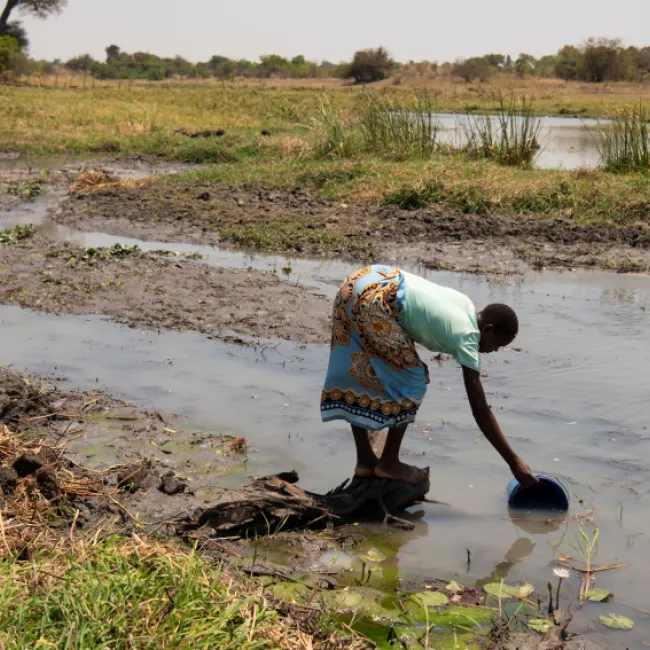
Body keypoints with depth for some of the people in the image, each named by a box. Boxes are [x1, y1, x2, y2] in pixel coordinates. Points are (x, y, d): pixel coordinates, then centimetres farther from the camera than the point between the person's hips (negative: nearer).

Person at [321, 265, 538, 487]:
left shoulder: (466, 306, 18)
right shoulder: (466, 338, -3)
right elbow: (480, 410, -3)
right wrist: (514, 461, 0)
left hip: (355, 284, 10)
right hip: (373, 300, -10)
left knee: (357, 373, 16)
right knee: (411, 381, 3)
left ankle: (364, 459, 27)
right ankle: (389, 463, 13)